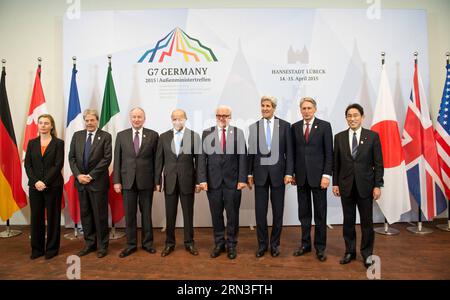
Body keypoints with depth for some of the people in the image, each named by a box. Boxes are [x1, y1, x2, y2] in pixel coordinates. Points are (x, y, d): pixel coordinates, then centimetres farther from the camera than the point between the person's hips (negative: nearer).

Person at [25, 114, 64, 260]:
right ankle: (37, 248, 21)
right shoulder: (32, 143, 10)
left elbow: (58, 165, -8)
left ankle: (52, 248, 17)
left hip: (53, 186, -3)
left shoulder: (58, 143, -1)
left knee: (52, 217, 5)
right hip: (35, 186, 3)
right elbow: (27, 164, 4)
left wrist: (45, 182, -15)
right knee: (36, 217, 8)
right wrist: (36, 181, -10)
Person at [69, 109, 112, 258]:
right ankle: (89, 244, 26)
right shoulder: (77, 135, 10)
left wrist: (91, 175, -14)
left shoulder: (105, 136, -4)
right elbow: (71, 157, 7)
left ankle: (102, 246, 17)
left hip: (98, 182, -4)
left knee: (100, 215, 3)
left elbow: (107, 158, -11)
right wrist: (78, 175, -6)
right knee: (85, 214, 12)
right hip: (81, 181, 5)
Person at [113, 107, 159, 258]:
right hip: (127, 180, 2)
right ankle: (131, 244, 24)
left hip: (146, 180, -1)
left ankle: (147, 242, 25)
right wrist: (116, 180, 0)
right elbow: (117, 159, 5)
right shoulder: (121, 135, 5)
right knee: (129, 214, 9)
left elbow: (156, 159, 0)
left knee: (146, 213, 10)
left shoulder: (153, 135, 0)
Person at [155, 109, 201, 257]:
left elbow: (198, 160, -1)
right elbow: (159, 160, 5)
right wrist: (157, 181, 2)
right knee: (170, 214, 10)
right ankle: (169, 243, 26)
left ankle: (189, 242, 25)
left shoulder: (194, 136, -1)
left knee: (188, 213, 9)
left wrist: (198, 181, -4)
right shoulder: (164, 137, 4)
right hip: (169, 181, 2)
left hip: (187, 181, -1)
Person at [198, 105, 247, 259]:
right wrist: (202, 179, -7)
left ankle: (231, 245, 25)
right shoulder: (207, 133, 4)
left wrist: (242, 179, -8)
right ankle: (219, 243, 28)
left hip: (232, 181, -1)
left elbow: (242, 157, -1)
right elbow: (202, 157, 1)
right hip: (213, 181, 1)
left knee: (232, 215, 8)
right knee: (216, 215, 11)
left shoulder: (238, 133, 2)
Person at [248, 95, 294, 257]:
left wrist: (289, 172, -6)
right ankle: (262, 243, 22)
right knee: (260, 210, 6)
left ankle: (275, 243, 25)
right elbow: (251, 152, 7)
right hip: (260, 172, 1)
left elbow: (289, 151, 0)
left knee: (278, 210, 9)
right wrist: (249, 173, 4)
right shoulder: (254, 126, 5)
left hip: (278, 172, 0)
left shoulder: (284, 125, 2)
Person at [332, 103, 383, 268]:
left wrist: (377, 185, -6)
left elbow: (378, 163, -2)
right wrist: (335, 183, 2)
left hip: (365, 185, -1)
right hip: (346, 186, 2)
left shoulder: (373, 136, -2)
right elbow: (336, 163, 5)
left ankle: (367, 253, 25)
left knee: (366, 221, 8)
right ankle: (350, 251, 25)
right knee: (348, 220, 10)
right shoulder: (339, 137, 3)